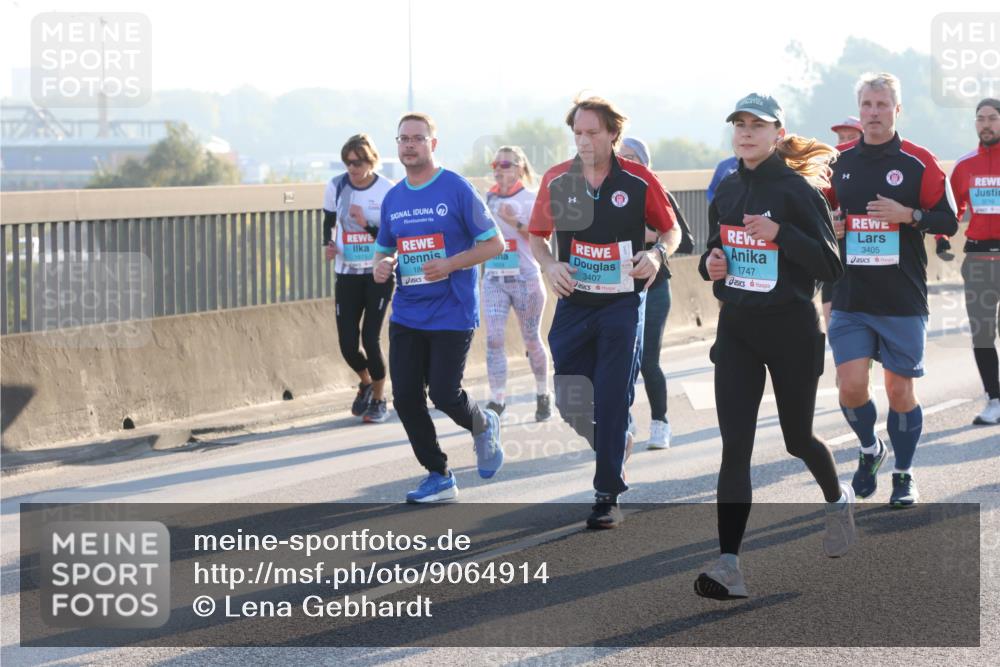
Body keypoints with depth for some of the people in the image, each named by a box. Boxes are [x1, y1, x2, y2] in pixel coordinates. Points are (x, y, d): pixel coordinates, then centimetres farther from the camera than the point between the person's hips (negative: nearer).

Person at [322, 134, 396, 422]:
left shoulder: (387, 190, -9)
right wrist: (328, 244, -7)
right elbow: (328, 222, 13)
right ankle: (366, 383, 31)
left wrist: (368, 224, -22)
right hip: (347, 274, 3)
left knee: (371, 339, -9)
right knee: (347, 342, -2)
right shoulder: (336, 186, -1)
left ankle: (379, 399, 13)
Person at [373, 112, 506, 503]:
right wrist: (381, 265, -4)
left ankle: (483, 426, 26)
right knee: (406, 398, 0)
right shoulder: (393, 199, 10)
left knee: (444, 394, -9)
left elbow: (495, 244, -6)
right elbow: (383, 249, 21)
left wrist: (450, 264, -19)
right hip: (407, 315, 5)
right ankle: (439, 477, 14)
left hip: (452, 313, -5)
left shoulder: (457, 190, -7)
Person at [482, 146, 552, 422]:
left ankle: (542, 395, 26)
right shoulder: (488, 199, 9)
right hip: (493, 279, 4)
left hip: (524, 278, -4)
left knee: (532, 340, 8)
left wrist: (515, 223, -22)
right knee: (493, 339, -10)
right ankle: (497, 399, -11)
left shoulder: (530, 199, -4)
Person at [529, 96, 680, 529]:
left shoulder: (638, 181, -6)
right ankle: (615, 444, 33)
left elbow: (671, 229, 6)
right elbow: (537, 236, 12)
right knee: (570, 402, 2)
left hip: (622, 303, -3)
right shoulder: (556, 181, 1)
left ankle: (608, 496, 4)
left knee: (613, 401, -6)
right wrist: (550, 264, -8)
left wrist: (657, 254, -15)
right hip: (573, 303, 3)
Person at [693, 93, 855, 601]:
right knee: (734, 446, -8)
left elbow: (830, 266, -13)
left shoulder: (797, 189, -10)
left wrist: (781, 233, -26)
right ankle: (728, 564, -13)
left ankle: (837, 500, 47)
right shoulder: (727, 191, 7)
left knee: (797, 437, 13)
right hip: (736, 328, 4)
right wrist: (711, 264, -2)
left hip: (791, 329, -4)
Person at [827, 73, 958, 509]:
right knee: (851, 385, -8)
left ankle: (904, 474, 21)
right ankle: (869, 448, 21)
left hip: (903, 300, -2)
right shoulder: (838, 162, 6)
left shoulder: (918, 162, -2)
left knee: (900, 389, 4)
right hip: (849, 299, 2)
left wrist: (909, 214, -17)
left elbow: (948, 222, -1)